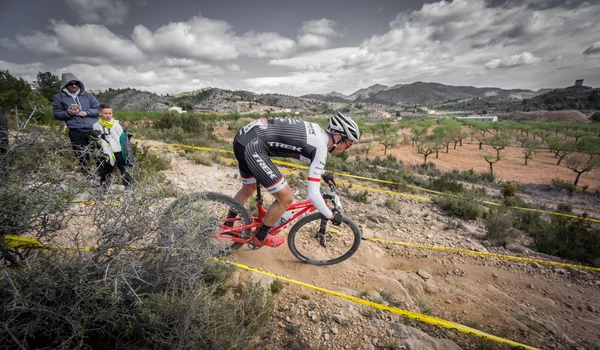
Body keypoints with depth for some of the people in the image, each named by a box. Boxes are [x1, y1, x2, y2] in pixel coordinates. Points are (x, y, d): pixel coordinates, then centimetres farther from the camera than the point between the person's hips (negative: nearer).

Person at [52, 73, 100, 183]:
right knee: (82, 156, 4)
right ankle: (89, 177, 15)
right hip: (75, 132, 0)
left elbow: (98, 109, 9)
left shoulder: (87, 95, 11)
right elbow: (56, 114, 8)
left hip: (93, 129, 0)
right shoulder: (58, 97, 8)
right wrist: (67, 113, -12)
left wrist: (87, 112, -8)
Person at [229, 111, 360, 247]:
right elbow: (313, 194, -15)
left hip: (244, 136, 10)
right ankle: (259, 237, 21)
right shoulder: (320, 147, -11)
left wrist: (323, 173, 47)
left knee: (249, 189, 30)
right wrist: (331, 216, 2)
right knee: (286, 198, -2)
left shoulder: (317, 130, 15)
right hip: (252, 146, -10)